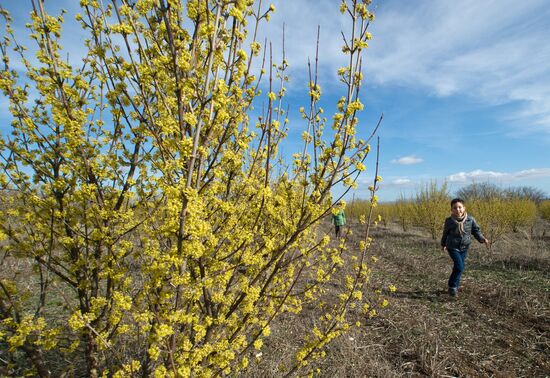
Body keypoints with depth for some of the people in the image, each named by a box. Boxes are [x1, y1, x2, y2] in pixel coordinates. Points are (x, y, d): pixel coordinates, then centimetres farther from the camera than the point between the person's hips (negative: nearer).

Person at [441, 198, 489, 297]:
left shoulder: (470, 219, -9)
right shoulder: (449, 221, -12)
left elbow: (476, 230, 3)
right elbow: (445, 233, 4)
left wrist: (482, 239, -17)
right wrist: (443, 244, 17)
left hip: (464, 248, 4)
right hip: (453, 247, -4)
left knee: (460, 267, 11)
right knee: (459, 267, -16)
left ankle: (455, 287, 30)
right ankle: (452, 286, 2)